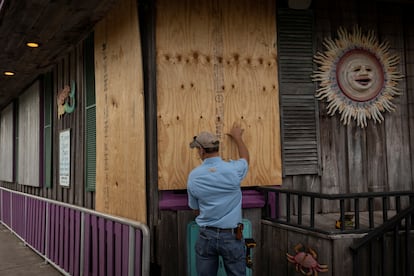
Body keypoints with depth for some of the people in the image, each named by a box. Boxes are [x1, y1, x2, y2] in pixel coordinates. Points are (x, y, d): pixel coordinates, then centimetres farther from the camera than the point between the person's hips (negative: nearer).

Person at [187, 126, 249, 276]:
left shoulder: (193, 176, -5)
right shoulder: (233, 170, -12)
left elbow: (196, 209, 7)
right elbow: (245, 159, 14)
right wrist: (238, 137, 30)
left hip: (206, 236, 2)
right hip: (231, 236, -1)